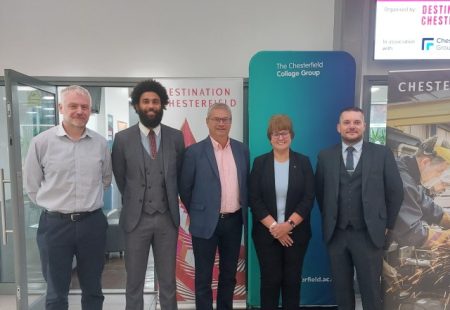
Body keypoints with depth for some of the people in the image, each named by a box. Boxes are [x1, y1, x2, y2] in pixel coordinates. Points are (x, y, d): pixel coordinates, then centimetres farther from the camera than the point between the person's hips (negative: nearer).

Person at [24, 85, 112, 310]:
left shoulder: (100, 143, 0)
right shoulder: (41, 142, -7)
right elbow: (31, 185, 2)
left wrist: (89, 201, 10)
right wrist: (53, 205, 4)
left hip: (92, 223, 2)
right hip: (54, 224, -1)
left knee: (93, 290, 17)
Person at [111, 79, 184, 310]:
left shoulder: (176, 137, 0)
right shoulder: (122, 138, -4)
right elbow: (120, 178, 7)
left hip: (167, 218, 1)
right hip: (136, 218, -1)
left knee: (168, 280, 14)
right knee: (134, 281, 13)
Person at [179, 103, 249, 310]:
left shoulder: (242, 150, 4)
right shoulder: (195, 151, -9)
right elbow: (185, 188, -2)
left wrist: (242, 211, 12)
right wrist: (196, 212, 4)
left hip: (234, 221, 4)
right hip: (206, 222, -3)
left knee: (229, 274, 18)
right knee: (204, 277, 10)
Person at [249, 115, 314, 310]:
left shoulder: (303, 162, 2)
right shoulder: (260, 163, 1)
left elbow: (308, 198, -4)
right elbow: (254, 199, -5)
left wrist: (289, 224, -15)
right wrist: (273, 226, -13)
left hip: (296, 233, 1)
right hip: (266, 233, 0)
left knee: (292, 280, 10)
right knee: (270, 279, 7)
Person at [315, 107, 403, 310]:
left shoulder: (382, 154, -1)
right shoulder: (325, 156, 3)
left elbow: (395, 192, 4)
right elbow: (319, 191, 12)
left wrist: (386, 224, 5)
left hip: (368, 234, -1)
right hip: (336, 234, 2)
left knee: (371, 289, 9)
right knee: (341, 288, 14)